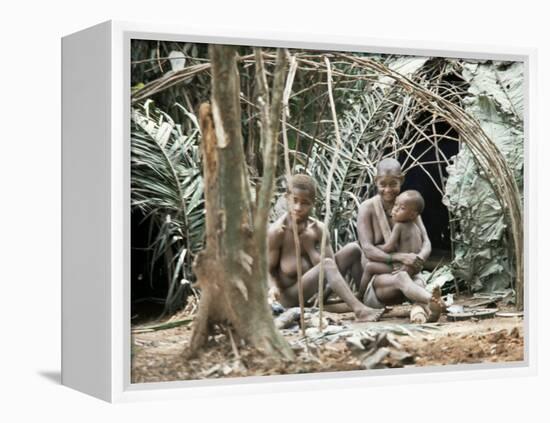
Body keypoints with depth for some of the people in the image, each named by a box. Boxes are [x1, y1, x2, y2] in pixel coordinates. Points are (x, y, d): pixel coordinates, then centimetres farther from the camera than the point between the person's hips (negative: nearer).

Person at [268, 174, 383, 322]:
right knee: (327, 265, -33)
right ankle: (359, 310, -41)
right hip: (290, 297, -6)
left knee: (353, 249, 0)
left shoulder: (317, 229, -5)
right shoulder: (276, 231, -18)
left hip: (315, 289, 6)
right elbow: (269, 270, -14)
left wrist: (309, 245, -19)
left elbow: (333, 267, -11)